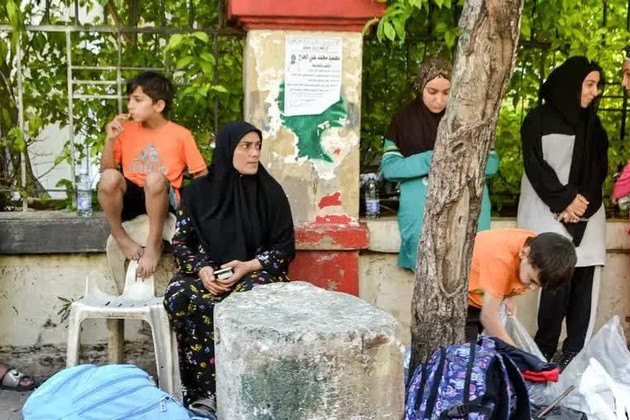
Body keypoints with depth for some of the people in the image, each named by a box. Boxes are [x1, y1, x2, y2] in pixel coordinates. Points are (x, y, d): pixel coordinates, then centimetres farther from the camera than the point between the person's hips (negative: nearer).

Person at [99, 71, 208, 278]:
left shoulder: (180, 135, -1)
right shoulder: (127, 130, 7)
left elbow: (202, 176, 2)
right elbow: (105, 170, 5)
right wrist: (110, 139, -9)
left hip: (161, 198, -3)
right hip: (130, 196, 3)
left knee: (154, 178, -38)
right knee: (109, 177, -31)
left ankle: (154, 245, -22)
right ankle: (120, 237, -9)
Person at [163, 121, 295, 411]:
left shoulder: (270, 191, 2)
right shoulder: (198, 191, 4)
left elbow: (284, 246, 2)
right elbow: (181, 242, 4)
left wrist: (248, 266, -15)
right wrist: (201, 269, -16)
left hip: (255, 271, -1)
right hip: (206, 272, 1)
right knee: (179, 298, -33)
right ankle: (205, 390, -27)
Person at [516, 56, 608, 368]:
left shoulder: (593, 124, 18)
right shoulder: (539, 119, 4)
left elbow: (600, 167, 12)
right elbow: (534, 165, -3)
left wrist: (583, 200, -4)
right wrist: (563, 199, -10)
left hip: (587, 215, 5)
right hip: (550, 214, -4)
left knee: (584, 281, -6)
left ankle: (574, 354, -3)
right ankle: (544, 352, -4)